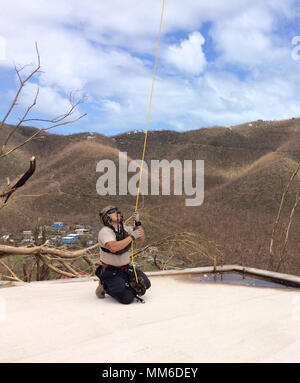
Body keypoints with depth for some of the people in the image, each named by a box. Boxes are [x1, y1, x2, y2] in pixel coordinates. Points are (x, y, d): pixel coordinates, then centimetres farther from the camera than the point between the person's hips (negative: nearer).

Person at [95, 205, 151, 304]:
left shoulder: (125, 228, 4)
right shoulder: (105, 231, -18)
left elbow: (142, 238, 2)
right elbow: (113, 247, -36)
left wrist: (138, 223, -12)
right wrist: (132, 237, -30)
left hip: (126, 268, 7)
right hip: (110, 271, -7)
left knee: (145, 284, -1)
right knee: (127, 298, -18)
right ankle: (105, 286, 6)